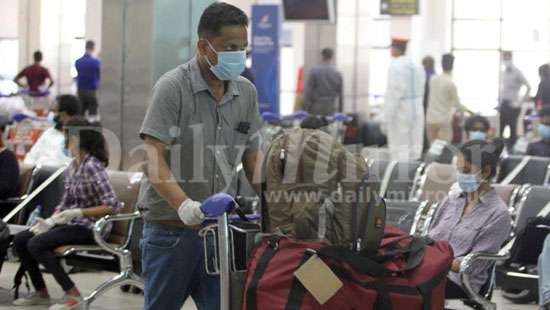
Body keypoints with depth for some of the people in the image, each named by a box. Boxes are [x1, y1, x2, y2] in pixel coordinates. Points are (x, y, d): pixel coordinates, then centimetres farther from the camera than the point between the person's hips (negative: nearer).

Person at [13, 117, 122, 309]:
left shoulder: (92, 167, -17)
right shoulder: (72, 166, 8)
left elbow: (112, 206, -23)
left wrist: (77, 212, -24)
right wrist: (50, 221, -3)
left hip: (90, 227, -9)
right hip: (72, 223, 9)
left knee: (36, 244, -23)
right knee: (20, 240, 0)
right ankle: (41, 293, 9)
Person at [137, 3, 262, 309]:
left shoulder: (246, 92, 6)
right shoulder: (172, 88, -11)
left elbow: (252, 156, 15)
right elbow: (155, 159, -17)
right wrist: (183, 205, -34)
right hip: (171, 228, -4)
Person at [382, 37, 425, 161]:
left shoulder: (396, 67, -14)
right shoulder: (417, 67, 9)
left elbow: (392, 95, -18)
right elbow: (420, 94, 13)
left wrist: (385, 119, -15)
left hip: (399, 114, -7)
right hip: (417, 113, 7)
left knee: (399, 154, -5)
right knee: (414, 151, 9)